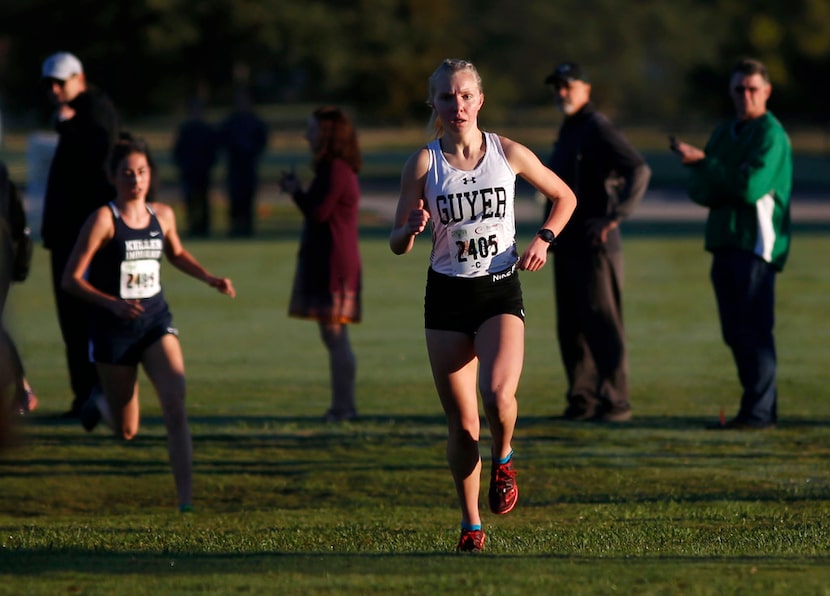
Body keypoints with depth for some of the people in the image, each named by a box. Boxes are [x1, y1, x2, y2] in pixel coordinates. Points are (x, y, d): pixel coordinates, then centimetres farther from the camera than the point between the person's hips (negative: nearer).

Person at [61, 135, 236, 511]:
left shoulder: (162, 216, 2)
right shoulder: (104, 219, -14)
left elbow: (176, 254, 25)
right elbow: (71, 279, -14)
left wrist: (209, 279, 9)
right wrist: (112, 303, -27)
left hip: (156, 323, 3)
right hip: (113, 327, -3)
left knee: (175, 403, -19)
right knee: (126, 431, 8)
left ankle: (185, 501, -20)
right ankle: (100, 402, 46)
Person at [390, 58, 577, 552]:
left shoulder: (508, 153, -1)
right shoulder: (424, 163, -3)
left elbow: (565, 197, 14)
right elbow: (397, 245, -1)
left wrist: (543, 240, -2)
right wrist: (412, 228, -23)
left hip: (500, 292, -1)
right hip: (447, 294, 1)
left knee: (498, 394, -26)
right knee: (461, 423, 1)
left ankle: (504, 458, 8)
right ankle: (471, 524, 17)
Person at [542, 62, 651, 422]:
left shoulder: (598, 129, -10)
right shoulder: (566, 132, 18)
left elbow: (639, 170, -22)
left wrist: (615, 217, -26)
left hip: (594, 245, -9)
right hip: (566, 244, 9)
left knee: (602, 324, -8)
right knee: (571, 327, 9)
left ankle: (615, 402, -6)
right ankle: (582, 401, 14)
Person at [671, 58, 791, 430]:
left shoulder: (771, 135, -5)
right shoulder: (723, 134, 18)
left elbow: (752, 186, -17)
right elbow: (699, 190, 10)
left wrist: (703, 163, -7)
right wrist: (731, 184, -12)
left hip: (757, 242, -8)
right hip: (724, 242, 8)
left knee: (754, 328, -11)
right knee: (735, 332, 7)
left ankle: (758, 411, -11)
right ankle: (761, 408, 13)